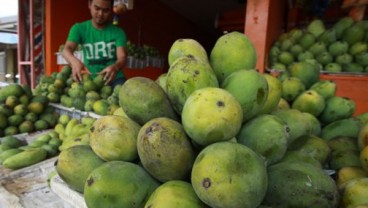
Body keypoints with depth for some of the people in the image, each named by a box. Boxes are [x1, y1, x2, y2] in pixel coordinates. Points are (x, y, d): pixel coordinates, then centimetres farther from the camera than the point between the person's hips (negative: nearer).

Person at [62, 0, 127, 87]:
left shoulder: (118, 32, 0)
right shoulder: (79, 28, 2)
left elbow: (122, 57, -13)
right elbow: (66, 49, -13)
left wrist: (115, 67, -38)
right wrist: (74, 61, -38)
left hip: (114, 78, -1)